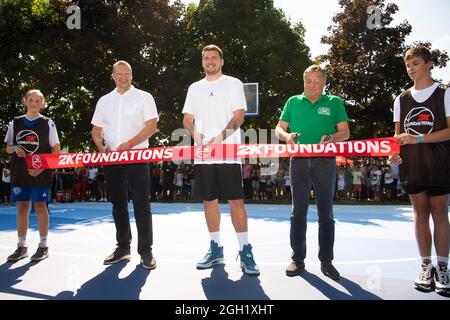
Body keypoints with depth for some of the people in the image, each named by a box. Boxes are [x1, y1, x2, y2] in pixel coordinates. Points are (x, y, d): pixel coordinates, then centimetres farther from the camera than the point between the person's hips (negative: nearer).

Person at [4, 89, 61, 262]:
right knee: (22, 207, 6)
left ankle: (43, 246, 9)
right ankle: (22, 247, 14)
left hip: (41, 172, -3)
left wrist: (42, 167, -12)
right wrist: (15, 148, -9)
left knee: (40, 206, -1)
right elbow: (8, 148, 15)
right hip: (20, 171, 3)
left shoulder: (48, 123, 1)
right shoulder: (15, 123, 10)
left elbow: (56, 150, 0)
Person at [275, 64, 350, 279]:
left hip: (325, 162, -1)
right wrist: (286, 136, -12)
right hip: (299, 161, 1)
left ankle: (326, 261, 12)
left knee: (326, 213, 3)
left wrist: (333, 138, -18)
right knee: (298, 212, 3)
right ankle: (298, 259, 12)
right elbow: (279, 128, 11)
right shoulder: (293, 102, 13)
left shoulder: (334, 102, 9)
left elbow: (345, 132, 5)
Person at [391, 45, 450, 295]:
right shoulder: (401, 99, 12)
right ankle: (426, 267, 16)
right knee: (420, 213, 7)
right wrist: (395, 152, -5)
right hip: (411, 166, 3)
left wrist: (419, 138, -19)